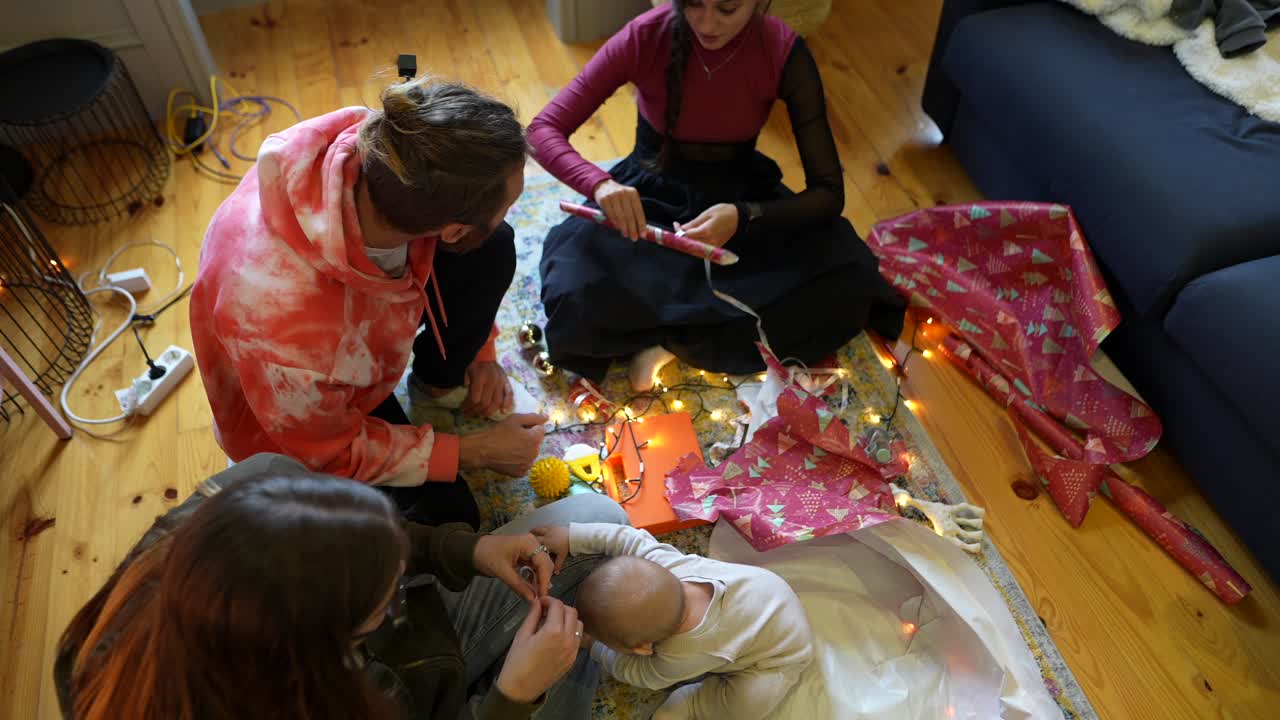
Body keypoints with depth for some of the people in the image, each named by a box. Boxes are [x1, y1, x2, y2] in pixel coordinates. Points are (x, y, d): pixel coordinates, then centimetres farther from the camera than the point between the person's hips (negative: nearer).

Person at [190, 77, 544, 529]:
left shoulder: (382, 145, -31)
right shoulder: (287, 322, -46)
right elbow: (332, 453, -24)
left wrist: (481, 353, -3)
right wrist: (474, 452, -18)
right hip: (306, 425, -5)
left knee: (491, 250, -13)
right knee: (447, 517, -9)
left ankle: (438, 380, 12)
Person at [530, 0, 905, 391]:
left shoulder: (785, 54, -18)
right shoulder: (644, 37, -19)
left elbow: (829, 191, -17)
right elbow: (543, 130, -19)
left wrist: (744, 217, -36)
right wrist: (599, 183, -40)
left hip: (740, 198, 2)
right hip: (652, 198, -1)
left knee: (847, 283, -27)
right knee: (576, 300, -33)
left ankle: (670, 339, -19)